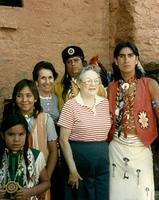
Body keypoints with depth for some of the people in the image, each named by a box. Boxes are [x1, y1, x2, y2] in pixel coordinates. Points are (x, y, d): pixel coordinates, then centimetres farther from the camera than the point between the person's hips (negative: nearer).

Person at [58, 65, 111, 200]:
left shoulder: (105, 103, 6)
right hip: (78, 160, -4)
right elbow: (63, 140, -10)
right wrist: (72, 169, -13)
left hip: (102, 163, 5)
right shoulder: (71, 105, -9)